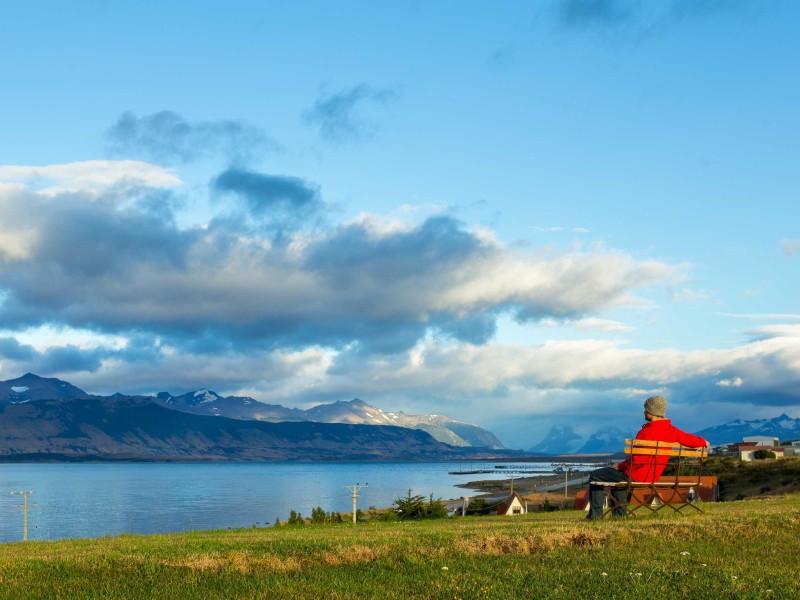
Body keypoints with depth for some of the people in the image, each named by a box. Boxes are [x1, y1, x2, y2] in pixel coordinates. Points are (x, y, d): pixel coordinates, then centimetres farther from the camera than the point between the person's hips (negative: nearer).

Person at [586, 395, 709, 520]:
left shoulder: (646, 432, -23)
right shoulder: (672, 431, -1)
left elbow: (636, 461, -23)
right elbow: (694, 441, 4)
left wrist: (620, 466, -7)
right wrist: (703, 442, 27)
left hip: (635, 476, -9)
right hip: (652, 478, 9)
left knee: (595, 475, 3)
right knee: (616, 473, 34)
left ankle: (595, 514, -1)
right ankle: (620, 512, 30)